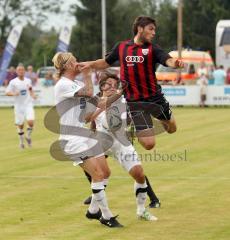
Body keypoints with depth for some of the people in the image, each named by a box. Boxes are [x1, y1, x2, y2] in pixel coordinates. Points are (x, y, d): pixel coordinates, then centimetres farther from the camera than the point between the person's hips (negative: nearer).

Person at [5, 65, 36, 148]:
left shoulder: (28, 80, 4)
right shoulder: (13, 82, -6)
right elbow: (7, 92, -6)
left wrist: (33, 95, 1)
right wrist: (13, 94, -25)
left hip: (28, 105, 1)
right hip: (19, 106, -1)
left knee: (31, 122, -17)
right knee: (20, 125, 4)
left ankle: (28, 136, 9)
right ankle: (21, 141, 24)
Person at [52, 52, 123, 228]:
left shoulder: (76, 83, 14)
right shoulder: (63, 85, -15)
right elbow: (88, 93, -24)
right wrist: (87, 74, -11)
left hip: (86, 136, 10)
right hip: (73, 139, -10)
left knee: (105, 172, 10)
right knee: (98, 174, -15)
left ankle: (93, 210, 25)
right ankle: (106, 216, -6)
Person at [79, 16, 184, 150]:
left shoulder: (153, 49, -3)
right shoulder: (121, 47, 1)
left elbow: (168, 60, -22)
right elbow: (106, 63, 17)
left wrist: (175, 63, -45)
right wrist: (90, 64, -1)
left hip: (155, 97, 2)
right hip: (134, 102, -2)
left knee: (171, 128, 20)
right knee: (149, 144, -9)